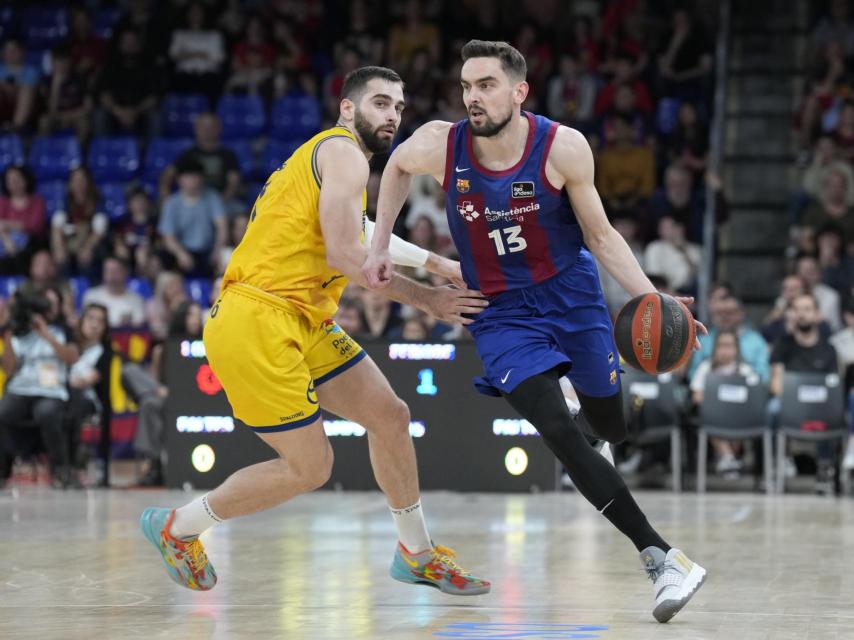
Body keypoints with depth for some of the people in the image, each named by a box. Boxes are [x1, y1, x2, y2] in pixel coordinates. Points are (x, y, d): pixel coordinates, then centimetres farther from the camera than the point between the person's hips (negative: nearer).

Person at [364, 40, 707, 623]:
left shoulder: (564, 148, -18)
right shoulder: (439, 146, -16)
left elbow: (600, 235, -7)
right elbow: (397, 167, 10)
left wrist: (651, 298, -18)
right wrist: (380, 247, 5)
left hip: (573, 296, 1)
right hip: (502, 313, -1)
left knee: (610, 429, 13)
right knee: (560, 433, -20)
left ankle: (585, 420, 55)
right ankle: (661, 558, -21)